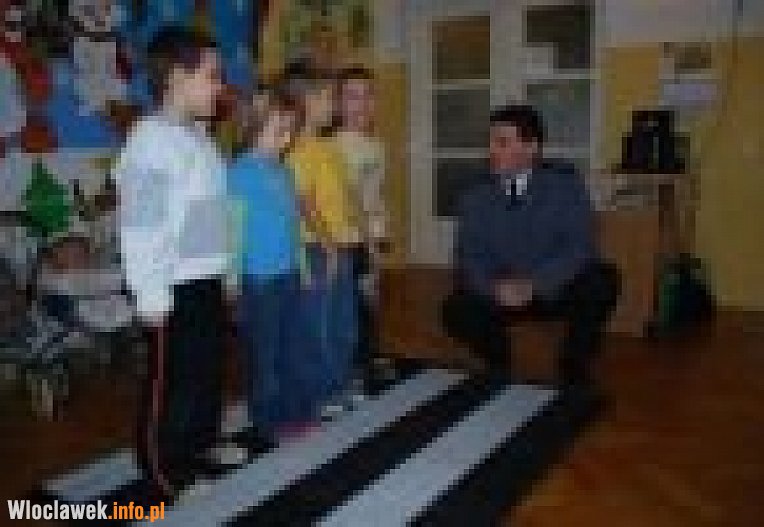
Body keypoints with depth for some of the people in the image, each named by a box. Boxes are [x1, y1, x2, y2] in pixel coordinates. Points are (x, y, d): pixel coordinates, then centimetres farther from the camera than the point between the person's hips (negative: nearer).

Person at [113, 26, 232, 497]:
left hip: (209, 281, 8)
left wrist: (225, 269, 16)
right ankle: (166, 475, 23)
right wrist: (152, 296, -16)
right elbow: (137, 228, -18)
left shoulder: (200, 137, 9)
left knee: (210, 374, 19)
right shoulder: (150, 141, -17)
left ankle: (201, 452, 38)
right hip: (176, 288, -8)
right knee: (172, 384, 5)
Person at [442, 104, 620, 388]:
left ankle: (573, 371, -7)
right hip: (501, 293, 2)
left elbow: (581, 248, -17)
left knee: (602, 281, -30)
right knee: (457, 311, -24)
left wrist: (534, 285, -31)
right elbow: (469, 256, -5)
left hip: (557, 288, -1)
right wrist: (494, 287, -27)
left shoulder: (565, 185, -8)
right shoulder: (477, 196, -1)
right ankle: (501, 369, 6)